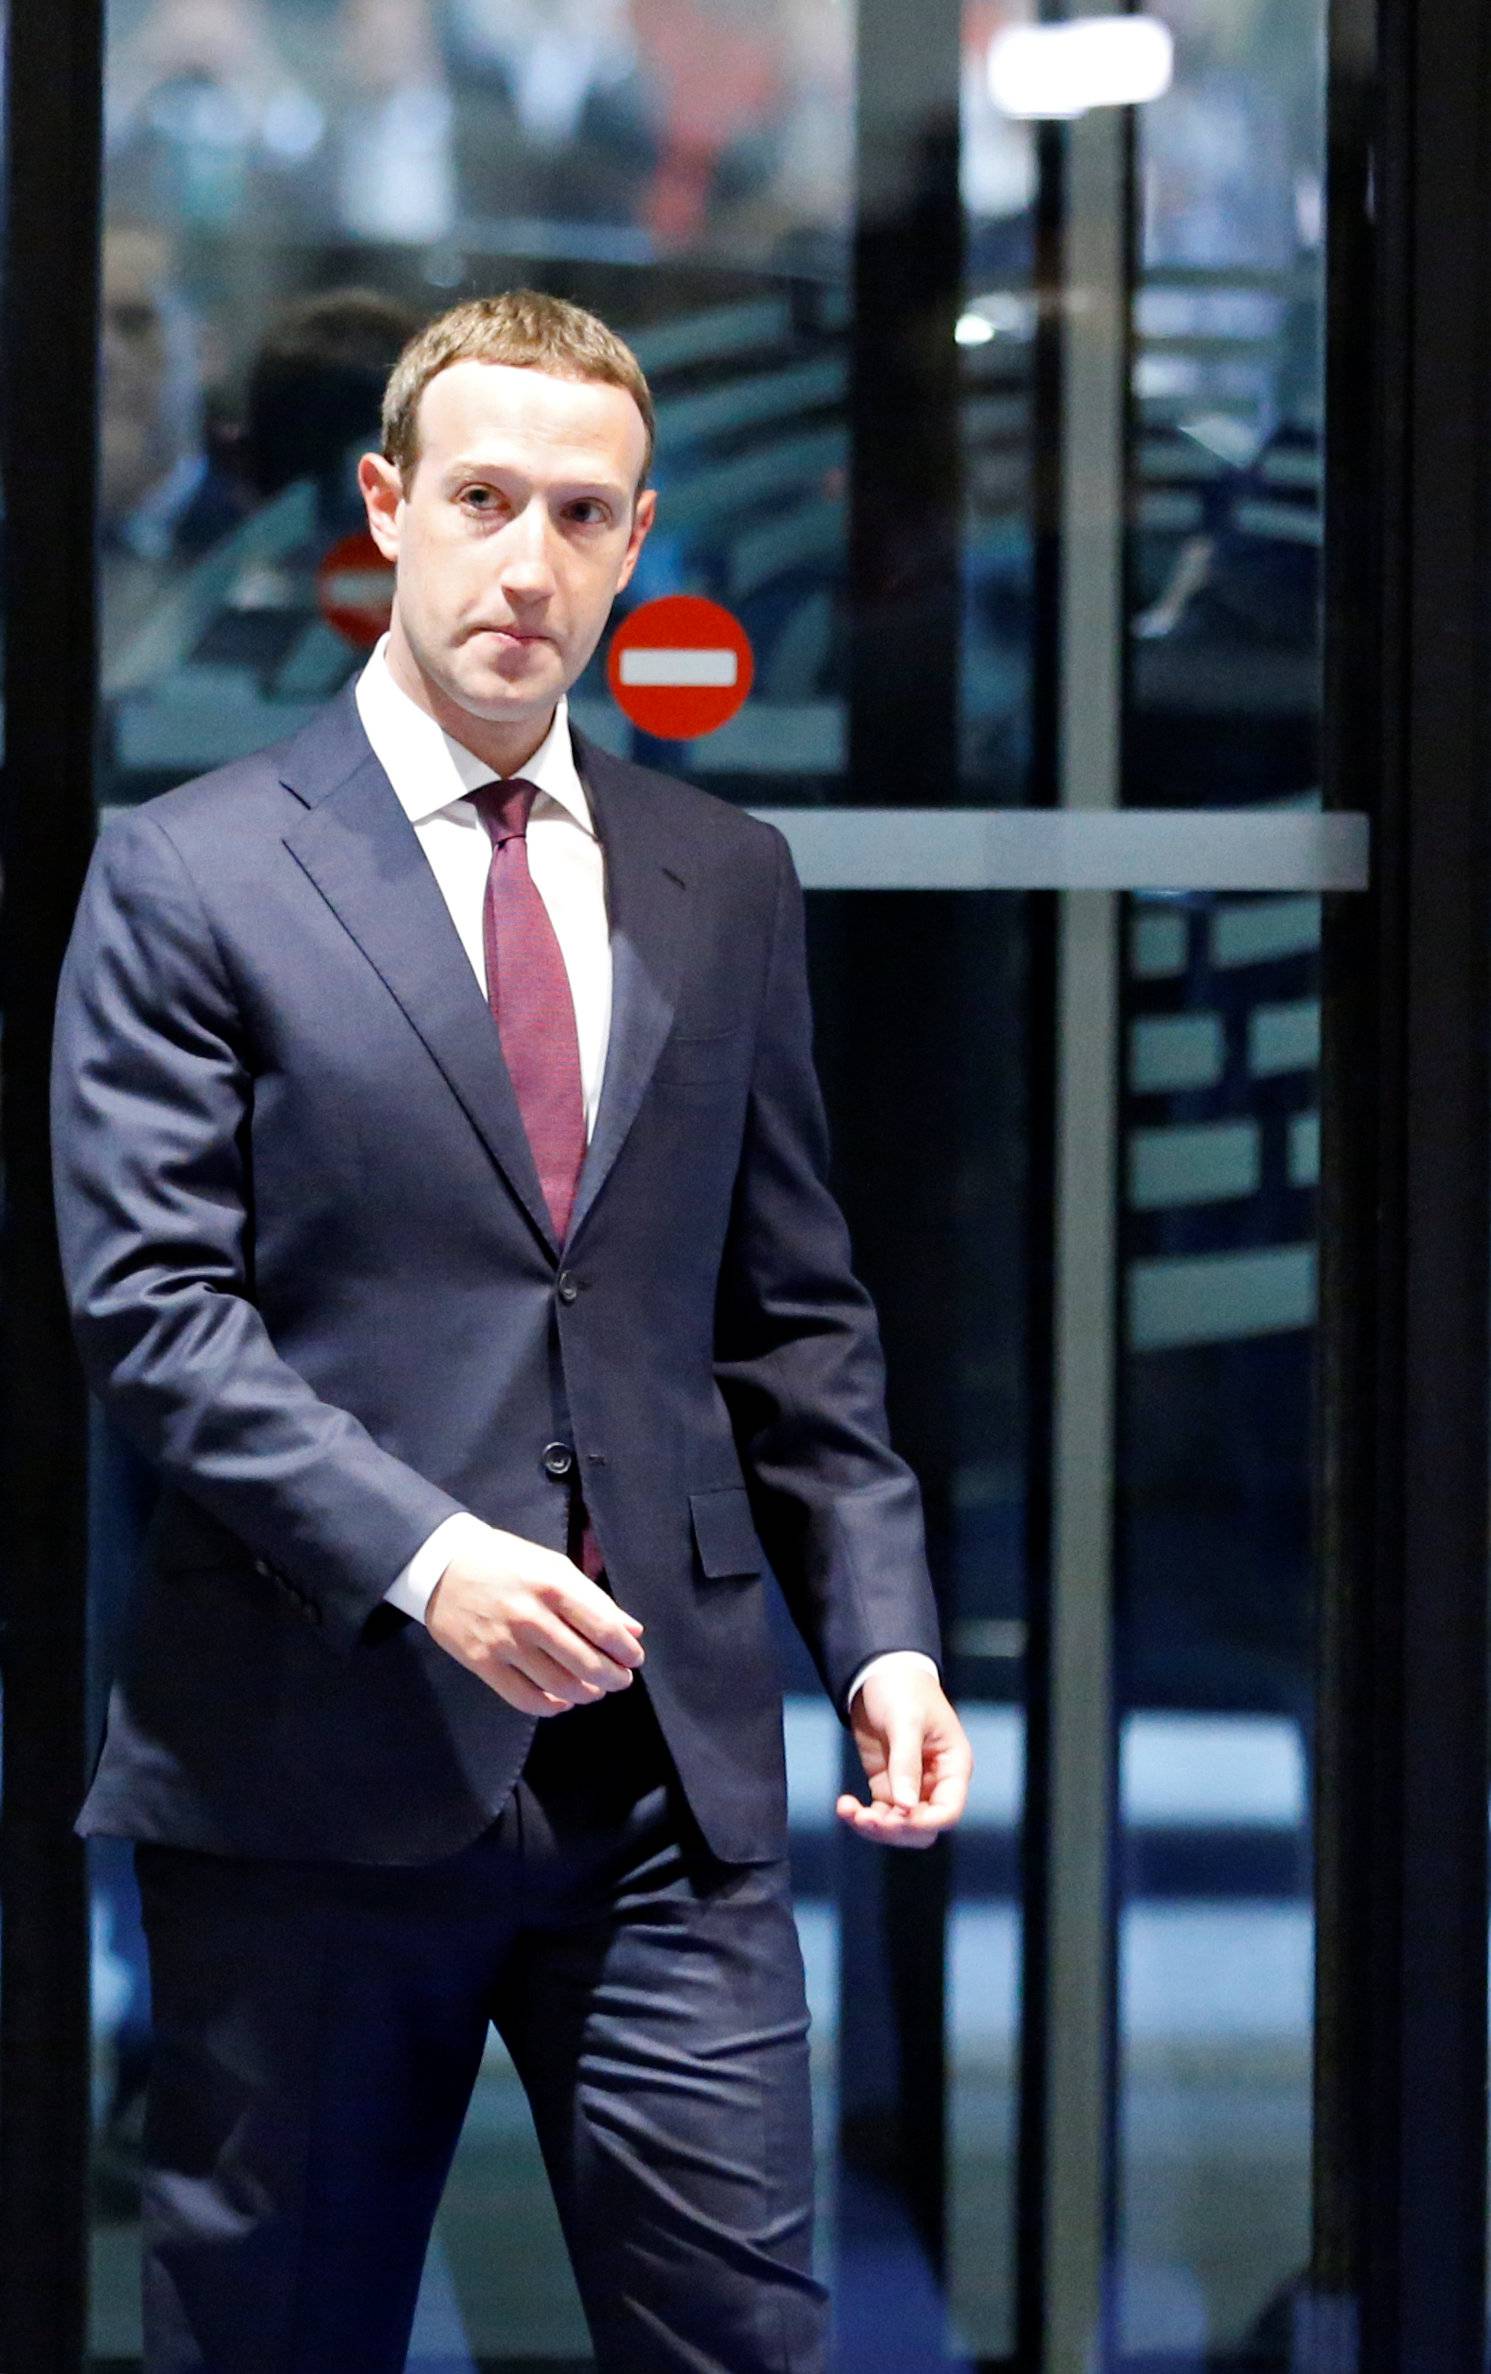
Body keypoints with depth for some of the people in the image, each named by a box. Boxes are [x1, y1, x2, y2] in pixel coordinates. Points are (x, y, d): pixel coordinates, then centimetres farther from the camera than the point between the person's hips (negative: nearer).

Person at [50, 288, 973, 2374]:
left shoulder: (727, 885, 14)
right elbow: (148, 1303, -7)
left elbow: (795, 1315, 16)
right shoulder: (191, 877, 1)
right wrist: (418, 1555, -20)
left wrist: (881, 1625, 2)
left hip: (669, 1770, 3)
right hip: (315, 1767, -3)